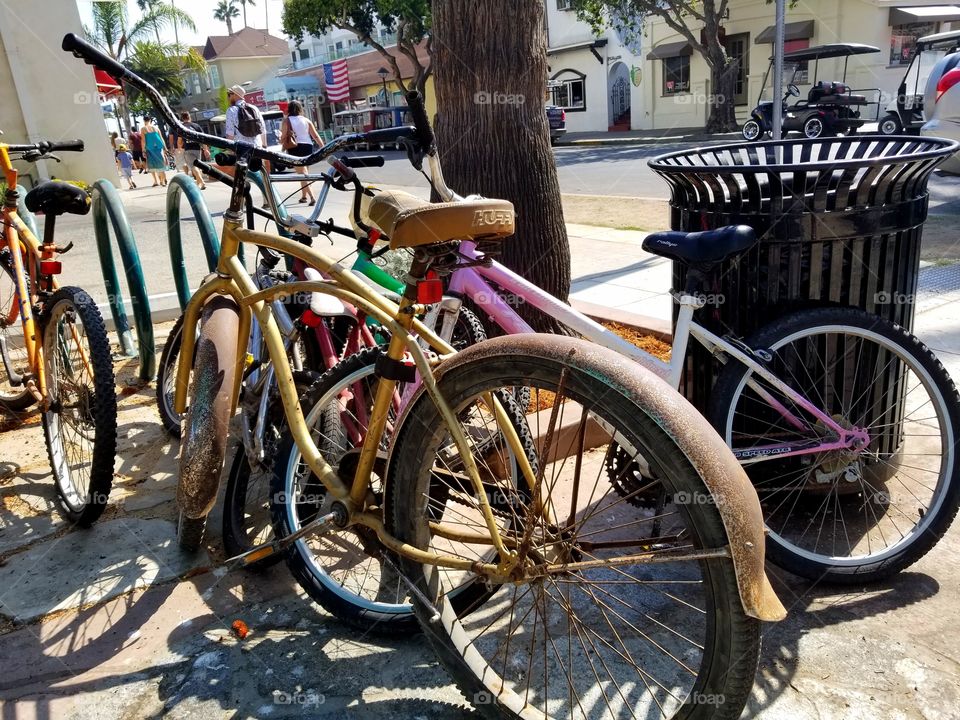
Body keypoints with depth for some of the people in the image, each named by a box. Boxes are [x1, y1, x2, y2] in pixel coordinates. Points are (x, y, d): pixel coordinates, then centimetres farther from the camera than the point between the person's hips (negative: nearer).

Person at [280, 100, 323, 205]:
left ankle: (312, 196, -20)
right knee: (303, 172, 21)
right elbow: (316, 136, 4)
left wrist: (281, 142, 19)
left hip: (295, 148, -4)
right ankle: (304, 196, 26)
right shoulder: (306, 120, 7)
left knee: (301, 173, -4)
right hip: (307, 146, 4)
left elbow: (283, 137, -3)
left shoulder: (286, 121, -1)